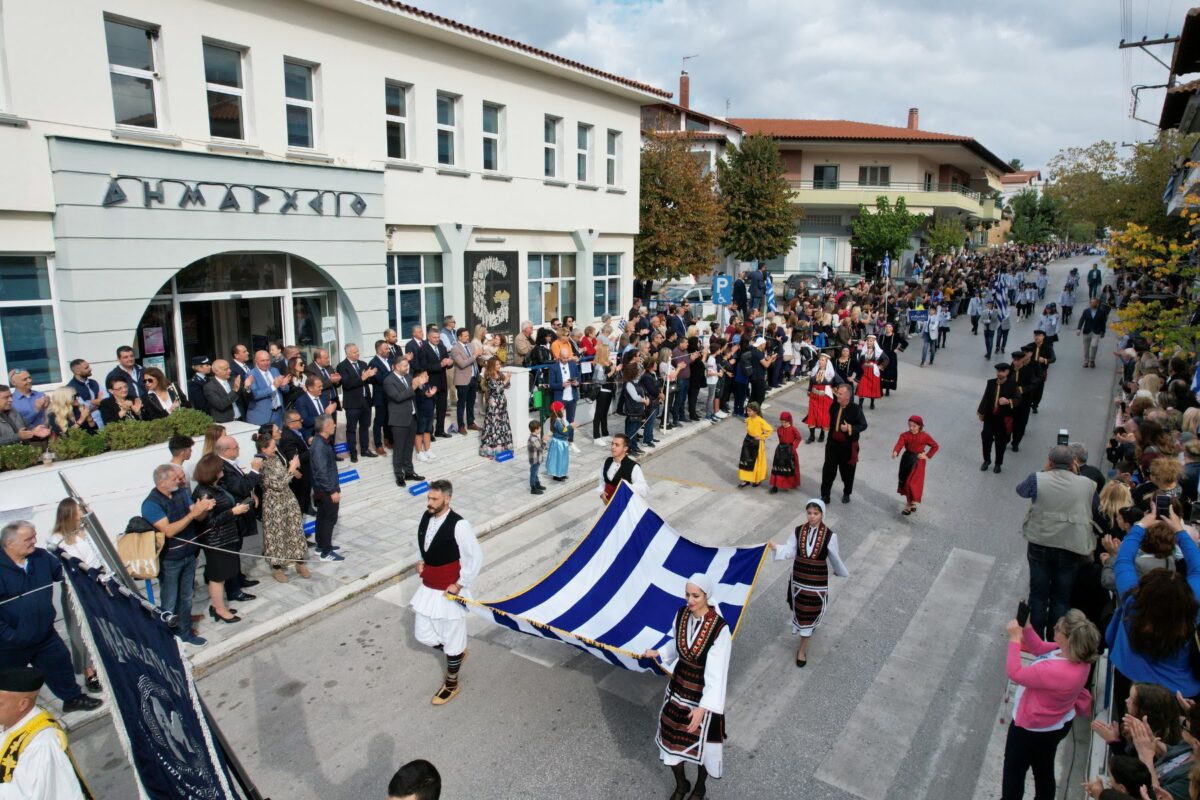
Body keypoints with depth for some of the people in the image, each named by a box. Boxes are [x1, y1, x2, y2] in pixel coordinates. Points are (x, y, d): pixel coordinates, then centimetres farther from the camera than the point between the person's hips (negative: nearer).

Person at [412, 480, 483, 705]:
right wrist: (422, 561, 2)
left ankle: (451, 684, 31)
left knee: (452, 638, 10)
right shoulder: (427, 516, -3)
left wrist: (460, 584, -15)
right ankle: (457, 652, 44)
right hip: (428, 587, 7)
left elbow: (476, 558, -18)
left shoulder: (459, 526, -25)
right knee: (424, 636, 16)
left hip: (449, 591, -7)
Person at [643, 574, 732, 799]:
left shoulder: (720, 629, -29)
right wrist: (658, 653, 0)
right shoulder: (681, 615, -12)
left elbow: (717, 673, -26)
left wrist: (703, 707, -30)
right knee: (671, 737, 18)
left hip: (704, 692, -5)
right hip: (679, 686, 5)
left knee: (701, 742, 17)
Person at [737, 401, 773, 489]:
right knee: (745, 461, 6)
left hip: (757, 443, -6)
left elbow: (770, 430, -20)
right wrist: (748, 439, 8)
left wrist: (761, 437, -15)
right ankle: (746, 480, 15)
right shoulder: (748, 419, -3)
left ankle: (757, 480, 27)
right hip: (748, 441, 6)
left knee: (757, 462, 9)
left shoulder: (760, 421, -21)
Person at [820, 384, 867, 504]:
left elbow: (863, 425, -9)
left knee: (847, 471, 13)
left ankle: (846, 494, 34)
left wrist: (850, 428, -25)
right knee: (828, 470, 3)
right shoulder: (834, 407, -1)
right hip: (833, 444, 3)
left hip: (848, 446, -3)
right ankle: (824, 495, 12)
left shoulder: (855, 409, -15)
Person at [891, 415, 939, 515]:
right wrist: (895, 452, -42)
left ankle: (910, 504, 4)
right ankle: (911, 503, 33)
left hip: (918, 462, -4)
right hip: (907, 460, 4)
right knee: (905, 482, 12)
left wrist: (927, 456, -6)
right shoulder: (905, 435, -4)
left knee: (912, 483, -10)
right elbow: (899, 443, -22)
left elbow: (935, 446, 2)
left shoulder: (924, 436, -7)